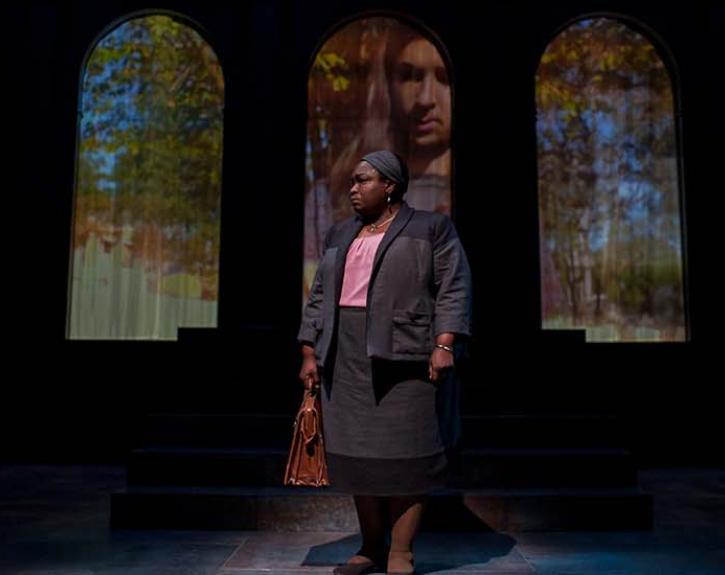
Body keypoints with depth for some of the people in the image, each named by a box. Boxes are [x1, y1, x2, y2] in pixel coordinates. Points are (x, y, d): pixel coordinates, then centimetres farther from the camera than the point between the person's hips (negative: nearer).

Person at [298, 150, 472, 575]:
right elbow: (320, 298, 16)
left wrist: (443, 345, -17)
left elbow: (453, 289, -6)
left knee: (406, 455, -3)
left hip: (406, 357, -5)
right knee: (358, 452, 7)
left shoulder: (431, 228, 2)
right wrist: (310, 353, 8)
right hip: (348, 360, 5)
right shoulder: (341, 236, 17)